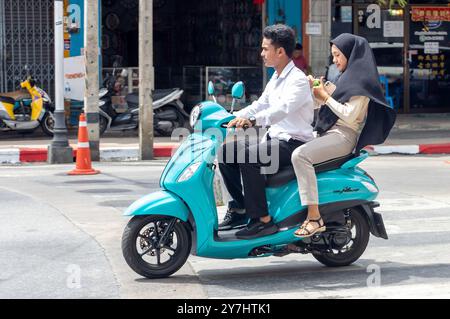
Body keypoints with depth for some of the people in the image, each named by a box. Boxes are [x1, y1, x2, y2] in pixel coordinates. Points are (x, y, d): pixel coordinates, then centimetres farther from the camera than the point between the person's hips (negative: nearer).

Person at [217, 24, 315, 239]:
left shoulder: (298, 80, -15)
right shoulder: (276, 78, 16)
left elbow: (283, 108, -31)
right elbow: (260, 105, 22)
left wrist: (253, 120, -44)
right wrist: (233, 117, 8)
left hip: (294, 143, -9)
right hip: (275, 138, 9)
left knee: (249, 157, -31)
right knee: (226, 151, -1)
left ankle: (263, 220, -26)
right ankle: (239, 208, 7)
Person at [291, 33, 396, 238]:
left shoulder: (361, 79, -9)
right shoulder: (347, 77, 22)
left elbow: (349, 115, -18)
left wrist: (325, 96, -11)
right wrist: (316, 91, 9)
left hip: (343, 136, -10)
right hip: (330, 132, 10)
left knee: (300, 155, -31)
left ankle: (314, 218, -33)